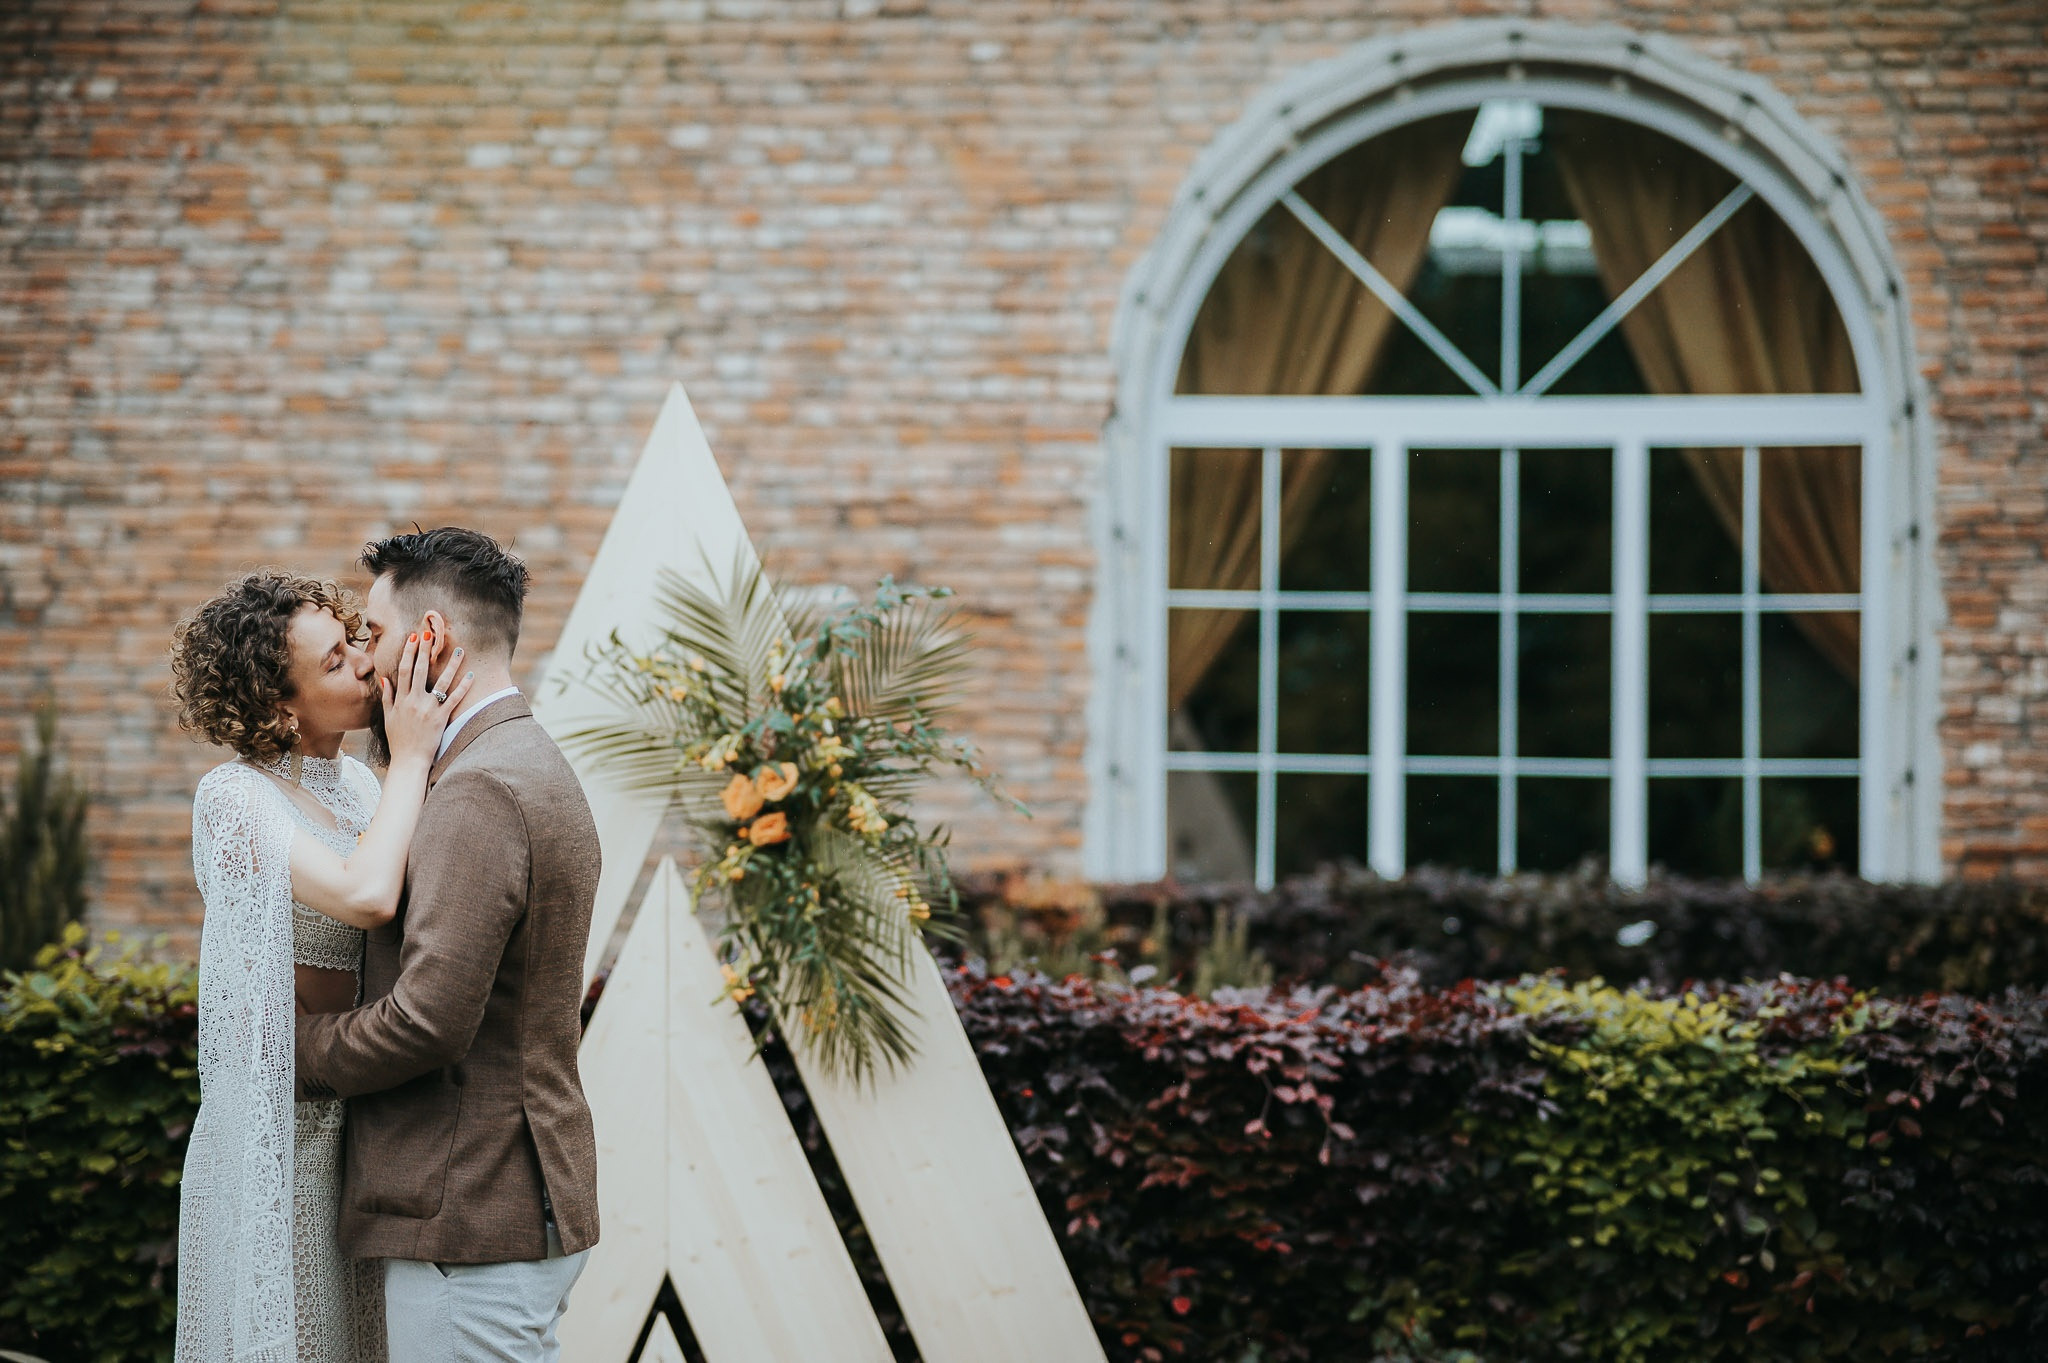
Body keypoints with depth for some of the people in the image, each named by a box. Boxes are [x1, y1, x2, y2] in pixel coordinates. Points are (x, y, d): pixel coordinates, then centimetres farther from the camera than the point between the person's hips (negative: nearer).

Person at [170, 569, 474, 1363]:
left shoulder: (358, 783, 9)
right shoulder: (234, 798, -15)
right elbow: (365, 897, -29)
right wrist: (411, 758, -18)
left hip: (360, 1117, 7)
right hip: (281, 1129, -7)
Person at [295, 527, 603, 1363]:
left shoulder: (478, 793, -17)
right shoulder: (536, 768, 17)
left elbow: (430, 1019, -23)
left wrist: (299, 1048, -8)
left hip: (473, 1226, -10)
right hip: (526, 1209, 10)